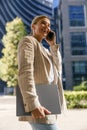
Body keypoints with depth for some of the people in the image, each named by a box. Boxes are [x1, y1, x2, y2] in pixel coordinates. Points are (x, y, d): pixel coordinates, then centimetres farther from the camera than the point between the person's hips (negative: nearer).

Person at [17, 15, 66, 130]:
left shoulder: (43, 49, 26)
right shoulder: (28, 41, -2)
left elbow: (57, 70, 17)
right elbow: (25, 72, -18)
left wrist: (53, 45, 11)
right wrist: (33, 105, -29)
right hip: (38, 105, -9)